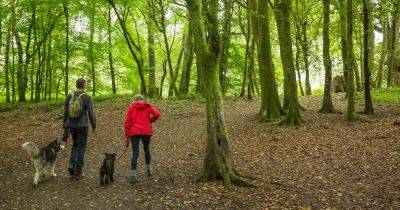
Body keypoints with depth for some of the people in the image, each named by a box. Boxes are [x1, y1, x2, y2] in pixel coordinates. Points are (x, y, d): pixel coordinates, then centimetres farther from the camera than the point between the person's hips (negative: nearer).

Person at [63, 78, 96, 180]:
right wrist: (94, 126, 0)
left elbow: (65, 112, 4)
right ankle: (78, 172, 8)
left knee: (75, 144, 24)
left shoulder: (69, 96, 1)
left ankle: (72, 164, 8)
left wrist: (65, 126, 13)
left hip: (71, 125, 4)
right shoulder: (87, 97, -11)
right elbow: (91, 113, -11)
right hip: (82, 126, -4)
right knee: (81, 148, 5)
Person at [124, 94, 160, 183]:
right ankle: (149, 169, 30)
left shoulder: (131, 107, 10)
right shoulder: (148, 106, 11)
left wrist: (127, 136, 6)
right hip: (146, 131, 1)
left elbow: (127, 122, 4)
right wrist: (149, 121, 10)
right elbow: (157, 113, -7)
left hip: (134, 132, -1)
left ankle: (133, 175, -7)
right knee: (147, 149, 22)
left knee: (135, 153, 0)